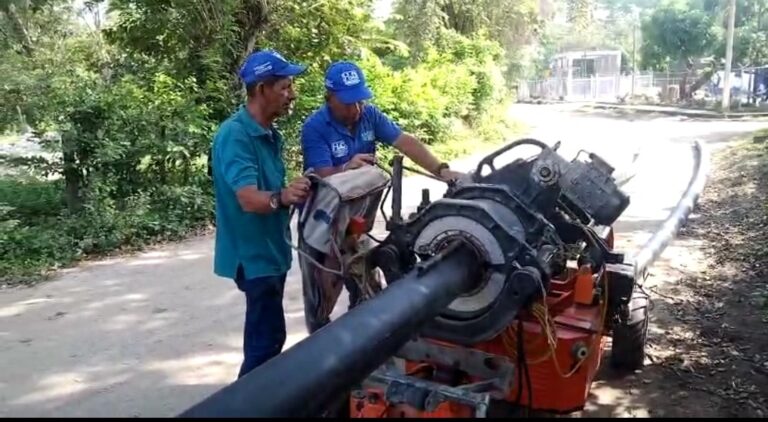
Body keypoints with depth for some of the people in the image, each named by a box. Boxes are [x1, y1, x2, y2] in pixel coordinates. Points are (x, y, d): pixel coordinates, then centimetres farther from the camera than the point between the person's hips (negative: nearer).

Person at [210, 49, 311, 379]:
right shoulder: (235, 135, -21)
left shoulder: (270, 134, 8)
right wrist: (281, 197, -52)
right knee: (268, 337, -8)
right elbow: (249, 199, -34)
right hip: (252, 253, -9)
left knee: (262, 335, 19)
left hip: (271, 249, 9)